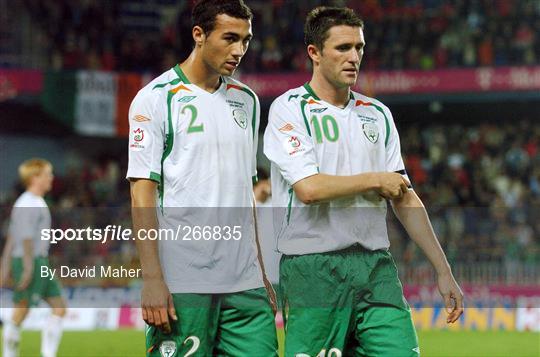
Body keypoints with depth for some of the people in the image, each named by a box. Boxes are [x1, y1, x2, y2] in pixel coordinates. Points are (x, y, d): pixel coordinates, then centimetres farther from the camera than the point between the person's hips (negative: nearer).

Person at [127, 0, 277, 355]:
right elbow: (143, 193, -8)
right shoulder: (157, 98, -4)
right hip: (183, 283, -6)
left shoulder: (247, 100, 15)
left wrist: (261, 272, 17)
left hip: (244, 284, 6)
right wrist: (152, 280, -15)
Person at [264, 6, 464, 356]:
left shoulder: (377, 114, 15)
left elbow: (405, 199, 16)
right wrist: (376, 180, -2)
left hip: (376, 263, 5)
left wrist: (444, 270, 11)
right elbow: (308, 189, -15)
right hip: (313, 267, -5)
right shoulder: (290, 109, -2)